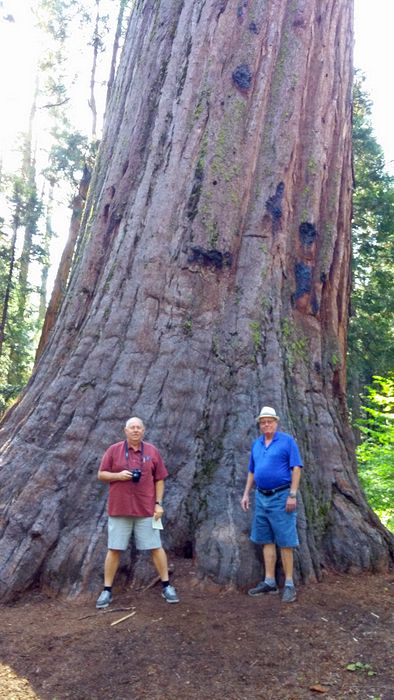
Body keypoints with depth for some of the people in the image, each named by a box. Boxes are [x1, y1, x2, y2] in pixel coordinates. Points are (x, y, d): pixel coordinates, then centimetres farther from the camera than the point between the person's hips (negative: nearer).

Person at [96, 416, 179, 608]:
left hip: (146, 509, 1)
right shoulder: (114, 450, 0)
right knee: (114, 549, 6)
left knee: (156, 547, 6)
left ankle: (166, 586, 20)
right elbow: (101, 475, 2)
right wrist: (118, 475, -16)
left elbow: (159, 480, 6)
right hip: (119, 509, 0)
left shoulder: (152, 451, 3)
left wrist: (159, 503, -1)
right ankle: (107, 590, 19)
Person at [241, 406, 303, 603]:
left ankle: (289, 584, 8)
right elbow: (251, 472, 18)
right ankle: (269, 582, 19)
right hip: (261, 497, 6)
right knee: (266, 541, 11)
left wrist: (292, 495, -15)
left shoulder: (287, 441, -6)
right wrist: (246, 494, 12)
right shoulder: (256, 444, 11)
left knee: (285, 542, -1)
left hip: (281, 497, -6)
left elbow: (296, 468, -10)